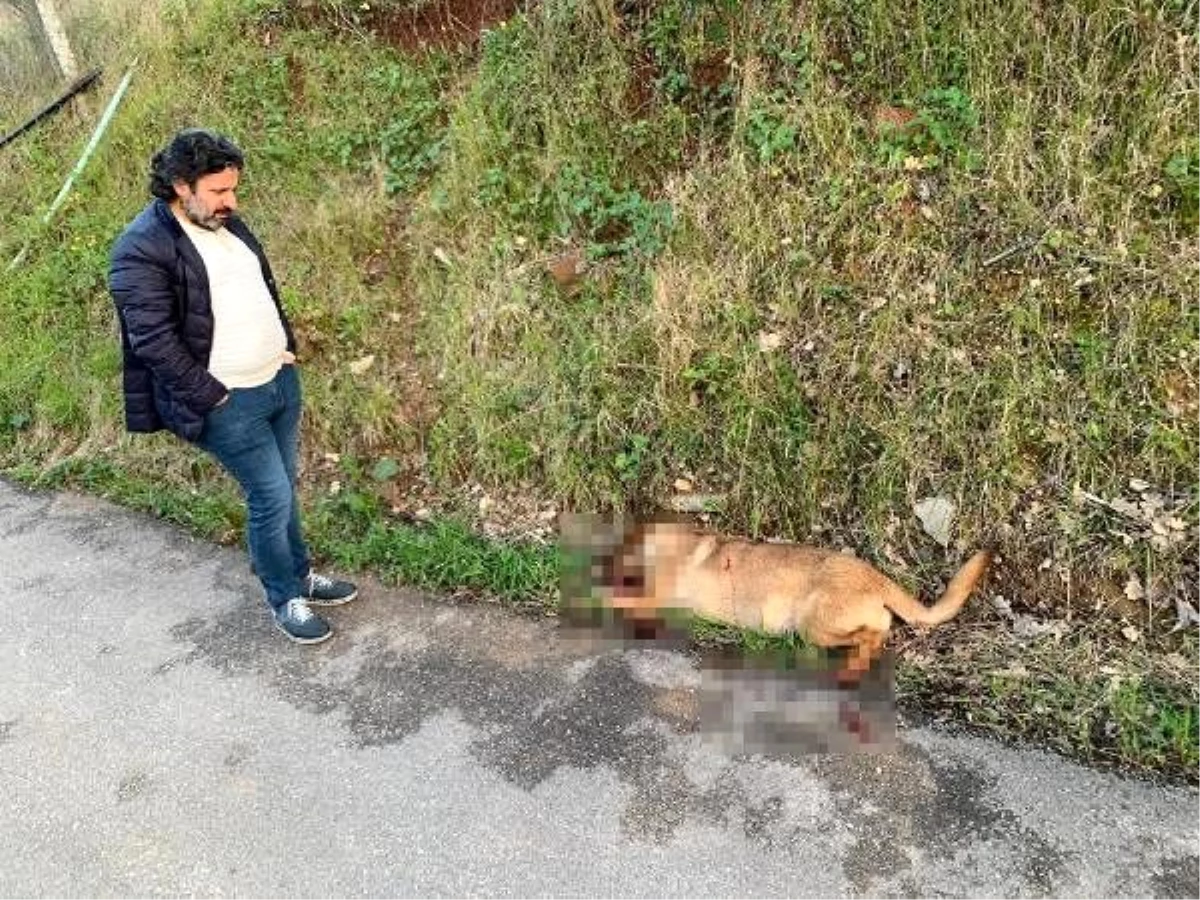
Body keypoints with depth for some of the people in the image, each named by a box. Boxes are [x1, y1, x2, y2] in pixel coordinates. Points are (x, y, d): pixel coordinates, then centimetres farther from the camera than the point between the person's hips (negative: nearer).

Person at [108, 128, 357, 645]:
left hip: (281, 379, 8)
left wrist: (287, 347, 11)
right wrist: (210, 397, -17)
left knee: (282, 490, 18)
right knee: (272, 498, -1)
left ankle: (301, 575, 36)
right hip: (230, 404, -7)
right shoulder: (140, 250, -17)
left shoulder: (226, 223, 8)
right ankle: (286, 600, 19)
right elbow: (153, 340, -19)